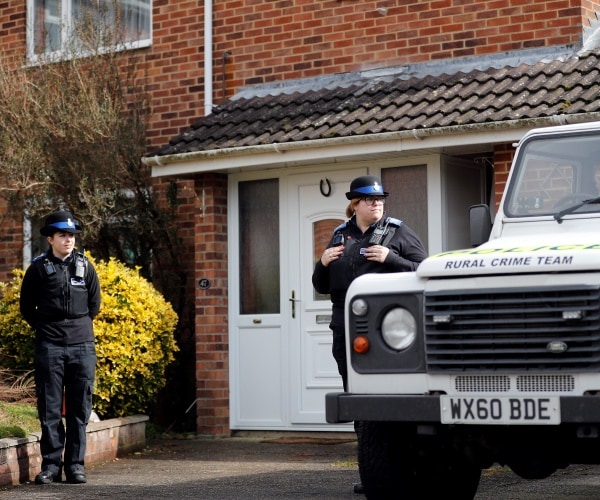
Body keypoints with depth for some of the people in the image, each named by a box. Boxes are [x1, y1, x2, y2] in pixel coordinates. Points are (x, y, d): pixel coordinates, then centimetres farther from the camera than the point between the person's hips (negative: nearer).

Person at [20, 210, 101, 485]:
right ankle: (51, 464, 8)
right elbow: (27, 307, 10)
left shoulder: (85, 266, 7)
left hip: (82, 346, 2)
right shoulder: (39, 268, 1)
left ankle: (75, 465, 10)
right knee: (50, 409, 1)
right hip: (49, 347, -2)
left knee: (79, 408, 4)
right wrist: (45, 329, 9)